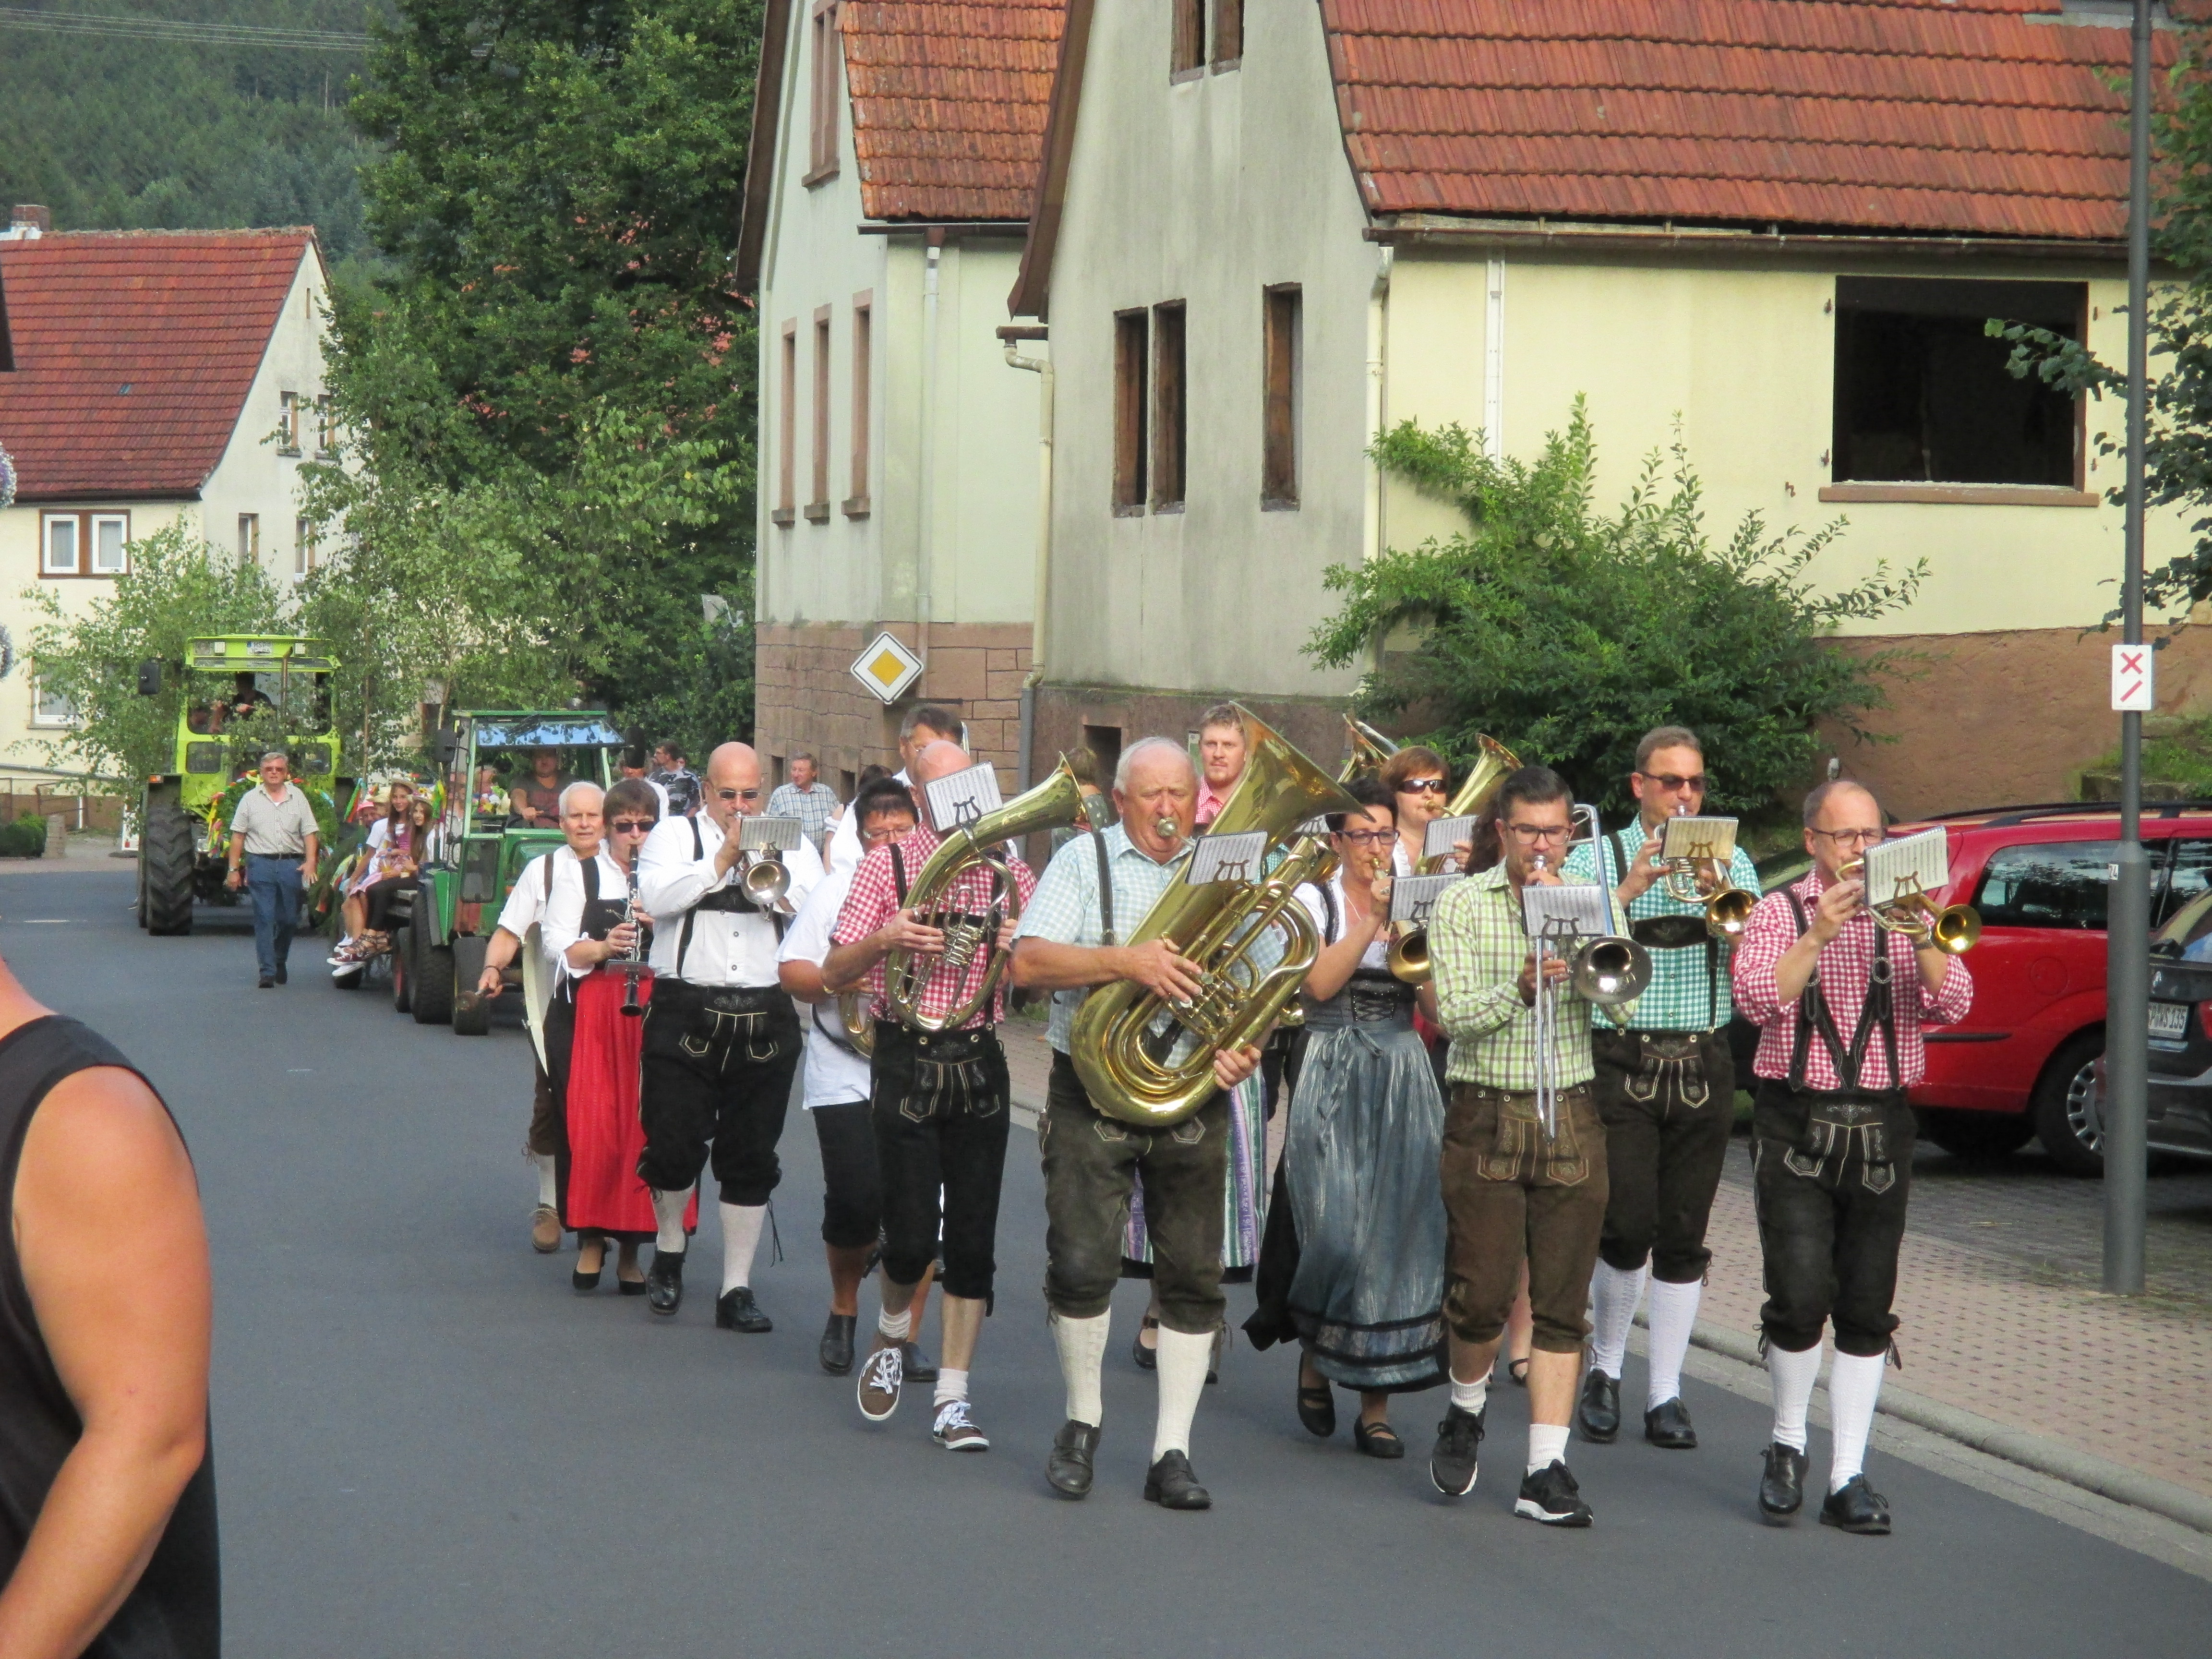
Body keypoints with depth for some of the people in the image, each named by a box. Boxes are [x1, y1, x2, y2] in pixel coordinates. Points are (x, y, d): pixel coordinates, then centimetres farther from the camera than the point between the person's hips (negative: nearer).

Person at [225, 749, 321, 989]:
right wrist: (233, 869, 0)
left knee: (289, 919, 6)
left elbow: (310, 833, 7)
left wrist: (310, 862, -7)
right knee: (264, 919, -6)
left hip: (292, 865, 1)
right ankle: (267, 971, -6)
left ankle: (280, 962, 28)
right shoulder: (251, 799, 8)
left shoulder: (298, 797, 11)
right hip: (260, 863, -1)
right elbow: (238, 836, 6)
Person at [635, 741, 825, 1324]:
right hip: (687, 1011, -2)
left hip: (766, 1020, 2)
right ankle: (669, 1249, 24)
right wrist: (724, 857, -11)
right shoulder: (674, 836, 9)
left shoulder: (793, 847, 13)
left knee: (751, 1159, 3)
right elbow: (658, 897, -11)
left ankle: (737, 1288, 10)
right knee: (675, 1146, -4)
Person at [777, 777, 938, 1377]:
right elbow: (790, 969, 2)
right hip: (847, 1075, -1)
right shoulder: (839, 889, 6)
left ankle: (906, 1338, 9)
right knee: (856, 1202, -10)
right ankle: (844, 1309, 19)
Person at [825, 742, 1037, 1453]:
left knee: (973, 1240, 1)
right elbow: (833, 975, 0)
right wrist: (883, 939, -19)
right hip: (907, 1064, -2)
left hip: (980, 1065, 2)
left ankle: (953, 1398, 8)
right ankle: (891, 1335, 25)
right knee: (911, 1236, -7)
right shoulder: (887, 865, 3)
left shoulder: (1008, 870, 9)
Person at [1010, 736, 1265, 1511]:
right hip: (1093, 1092, -2)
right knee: (1082, 1265, -7)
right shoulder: (1084, 860, 3)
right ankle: (1082, 1425, 16)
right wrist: (1125, 961, -22)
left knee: (1193, 1275, 1)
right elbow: (1028, 961, -9)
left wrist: (1247, 1047, -8)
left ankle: (1172, 1452, 7)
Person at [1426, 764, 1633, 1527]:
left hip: (1573, 1119, 2)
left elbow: (1620, 1002, -5)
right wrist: (1520, 986, -24)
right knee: (1483, 1294, -6)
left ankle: (1546, 1470, 3)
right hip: (1485, 1120, -2)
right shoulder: (1461, 905, 2)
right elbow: (1453, 1014, -7)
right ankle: (1466, 1410, 24)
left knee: (1562, 1304, 0)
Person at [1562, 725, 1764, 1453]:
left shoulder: (1731, 862, 11)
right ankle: (1604, 1369, 14)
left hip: (1703, 1065, 2)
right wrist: (1632, 888, -18)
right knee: (1628, 1228, -9)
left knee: (1683, 1237, 3)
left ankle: (1666, 1392, 11)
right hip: (1621, 1064, -2)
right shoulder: (1597, 860, 4)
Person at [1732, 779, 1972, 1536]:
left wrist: (1919, 935, -18)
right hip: (1797, 1126, -3)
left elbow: (1952, 1005, -4)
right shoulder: (1780, 912, 3)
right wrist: (1818, 936, -20)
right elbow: (1757, 999, -12)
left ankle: (1849, 1479, 8)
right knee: (1801, 1300, -12)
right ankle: (1788, 1445, 12)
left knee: (1867, 1312, 2)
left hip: (1881, 1130, 3)